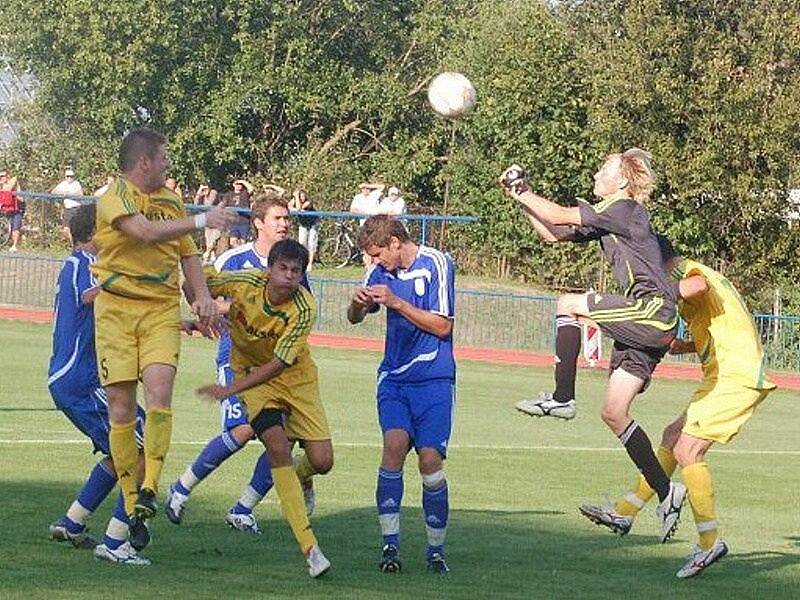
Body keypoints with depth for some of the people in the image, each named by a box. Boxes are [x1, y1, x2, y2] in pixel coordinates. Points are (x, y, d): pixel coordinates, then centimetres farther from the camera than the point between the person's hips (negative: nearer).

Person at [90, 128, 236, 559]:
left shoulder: (170, 201, 15)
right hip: (116, 308, -4)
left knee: (159, 390, -20)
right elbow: (146, 232, -23)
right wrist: (201, 221, -20)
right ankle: (132, 505, 3)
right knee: (121, 407, -4)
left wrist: (202, 295, 9)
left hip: (162, 309, 4)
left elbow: (188, 253, 24)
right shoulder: (114, 198, -6)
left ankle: (149, 487, -20)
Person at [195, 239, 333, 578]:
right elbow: (200, 282, -4)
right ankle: (310, 548, -22)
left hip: (296, 376, 0)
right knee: (278, 446, -21)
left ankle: (298, 479, 32)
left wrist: (231, 390, -34)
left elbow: (279, 364, -29)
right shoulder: (245, 283, -22)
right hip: (250, 370, 0)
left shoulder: (304, 309, -26)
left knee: (322, 462, -10)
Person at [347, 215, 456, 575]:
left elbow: (442, 326, -12)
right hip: (394, 376, 4)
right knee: (395, 443, -18)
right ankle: (390, 543, -14)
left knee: (430, 459, -9)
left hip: (434, 378, -4)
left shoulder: (436, 265, -8)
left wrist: (397, 303, -18)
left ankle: (436, 550, 7)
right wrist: (359, 304, -5)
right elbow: (354, 318, 19)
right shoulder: (382, 271, 8)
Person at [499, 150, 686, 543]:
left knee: (568, 304, -13)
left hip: (652, 311, -10)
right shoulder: (606, 219, 20)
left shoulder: (625, 208, -7)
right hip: (645, 322, 10)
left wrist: (521, 193, 3)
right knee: (614, 413, 6)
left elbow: (559, 216, -9)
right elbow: (553, 234, 27)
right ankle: (666, 492, 10)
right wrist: (521, 199, 18)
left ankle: (561, 399, -9)